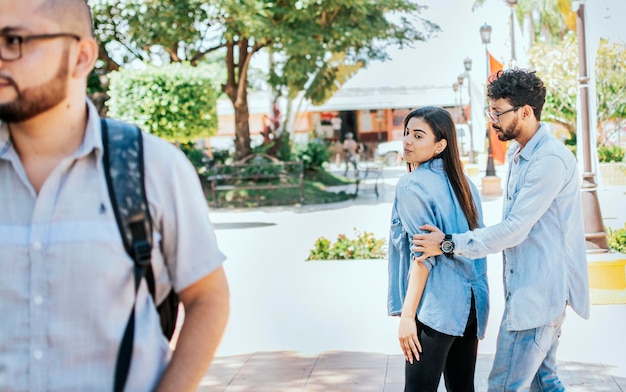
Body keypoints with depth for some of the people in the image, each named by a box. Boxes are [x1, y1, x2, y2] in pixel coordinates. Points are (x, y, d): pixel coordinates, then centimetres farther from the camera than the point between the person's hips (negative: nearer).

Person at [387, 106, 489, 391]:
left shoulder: (413, 184, -10)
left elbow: (423, 257, -16)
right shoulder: (463, 183, 12)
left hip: (436, 307, -8)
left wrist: (407, 315, -15)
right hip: (471, 304, 8)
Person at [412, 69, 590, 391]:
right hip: (530, 289, 10)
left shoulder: (550, 160, -20)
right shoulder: (516, 154, 13)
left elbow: (514, 229, -22)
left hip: (539, 292, -10)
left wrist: (450, 243, -18)